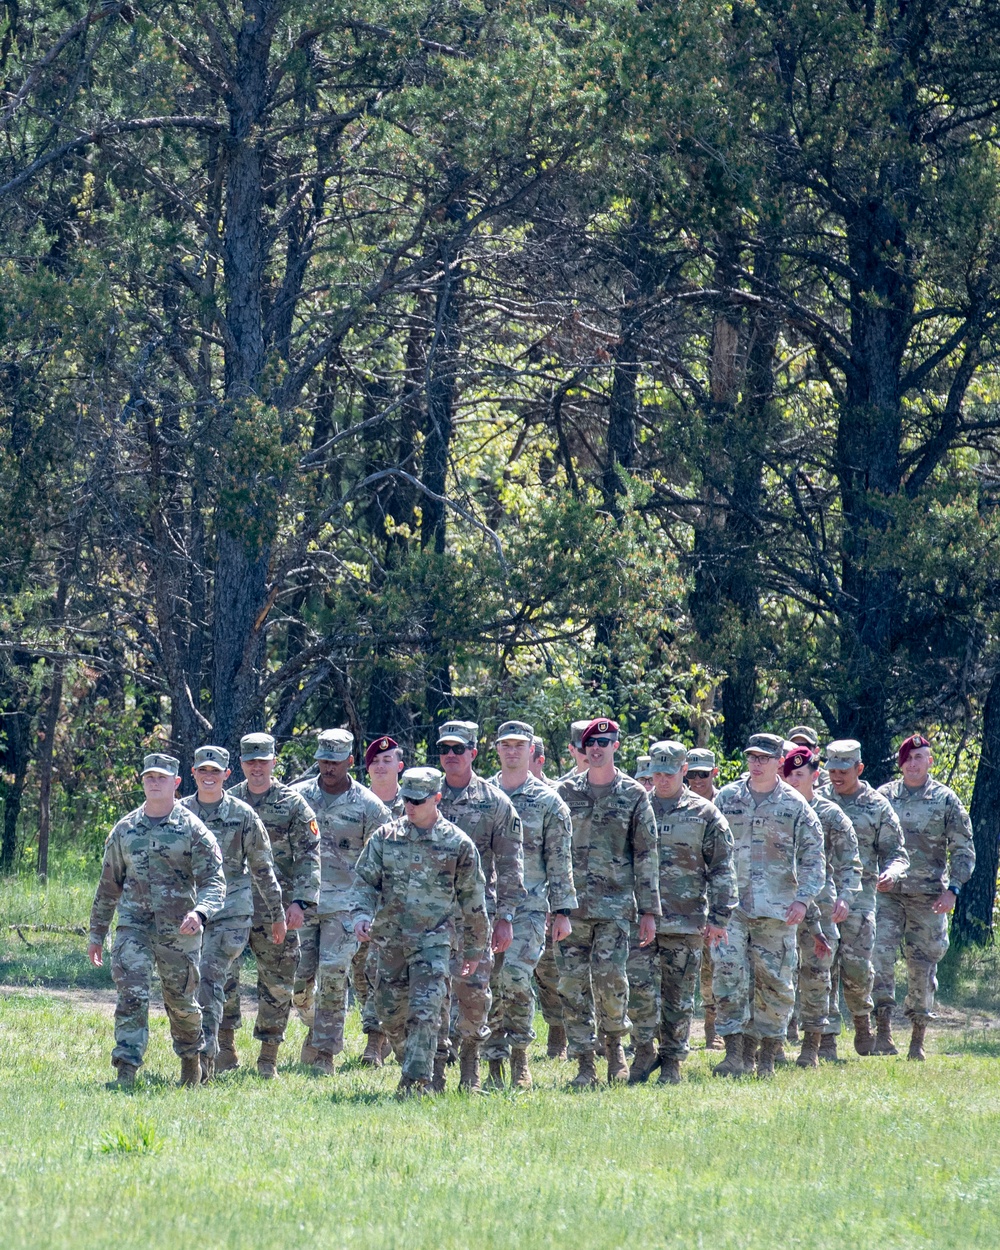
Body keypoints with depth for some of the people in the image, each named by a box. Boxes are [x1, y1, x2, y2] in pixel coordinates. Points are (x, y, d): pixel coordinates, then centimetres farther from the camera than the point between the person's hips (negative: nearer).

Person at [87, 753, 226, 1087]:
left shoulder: (193, 830, -3)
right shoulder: (124, 830, 7)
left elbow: (214, 881, -10)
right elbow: (109, 884, 15)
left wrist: (199, 912, -31)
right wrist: (96, 933, 16)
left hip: (178, 931, -1)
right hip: (133, 927, 1)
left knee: (182, 1003, 12)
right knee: (131, 997, -14)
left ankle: (191, 1060, 37)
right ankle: (126, 1073, -18)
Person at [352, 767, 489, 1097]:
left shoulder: (458, 844, -1)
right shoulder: (385, 837, 5)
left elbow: (473, 900, 6)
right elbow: (365, 879, 8)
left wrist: (474, 948, 10)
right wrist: (361, 914, -11)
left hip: (434, 940, -4)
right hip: (390, 938, 4)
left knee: (425, 1012, -15)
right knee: (391, 1014, 9)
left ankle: (416, 1081, -18)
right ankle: (415, 1066, 27)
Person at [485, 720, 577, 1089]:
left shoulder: (548, 802, 4)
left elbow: (560, 862, 4)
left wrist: (562, 912, 0)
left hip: (528, 907, -3)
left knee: (515, 976, -19)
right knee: (488, 985, 1)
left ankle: (520, 1056, -6)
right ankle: (495, 1063, 7)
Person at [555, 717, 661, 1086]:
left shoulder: (633, 795, 5)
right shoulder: (565, 793, 9)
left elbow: (646, 855, 4)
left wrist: (649, 910, 0)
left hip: (614, 904, -2)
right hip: (571, 904, 2)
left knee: (610, 976, -14)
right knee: (573, 983, -2)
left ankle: (615, 1043, 11)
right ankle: (585, 1062, 4)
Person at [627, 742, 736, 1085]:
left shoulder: (705, 815, 4)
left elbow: (722, 870, 4)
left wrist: (718, 918, -3)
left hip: (686, 923, -1)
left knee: (678, 995, 4)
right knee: (638, 986, -10)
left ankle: (672, 1061, 14)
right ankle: (644, 1050, 5)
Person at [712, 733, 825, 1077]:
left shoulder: (795, 806, 4)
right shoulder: (726, 799, 8)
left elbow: (813, 858, 3)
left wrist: (803, 899, -9)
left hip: (776, 909, -1)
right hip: (731, 904, 1)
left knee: (774, 983, 2)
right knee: (728, 975, -11)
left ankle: (766, 1056, 12)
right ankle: (734, 1052, -12)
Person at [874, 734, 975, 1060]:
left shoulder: (945, 800, 2)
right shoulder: (883, 797, 6)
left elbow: (963, 849, 3)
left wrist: (952, 888, -8)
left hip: (928, 897, -1)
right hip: (888, 892, 1)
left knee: (923, 965, 3)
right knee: (879, 951, -17)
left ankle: (918, 1038, 13)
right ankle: (884, 1023, -14)